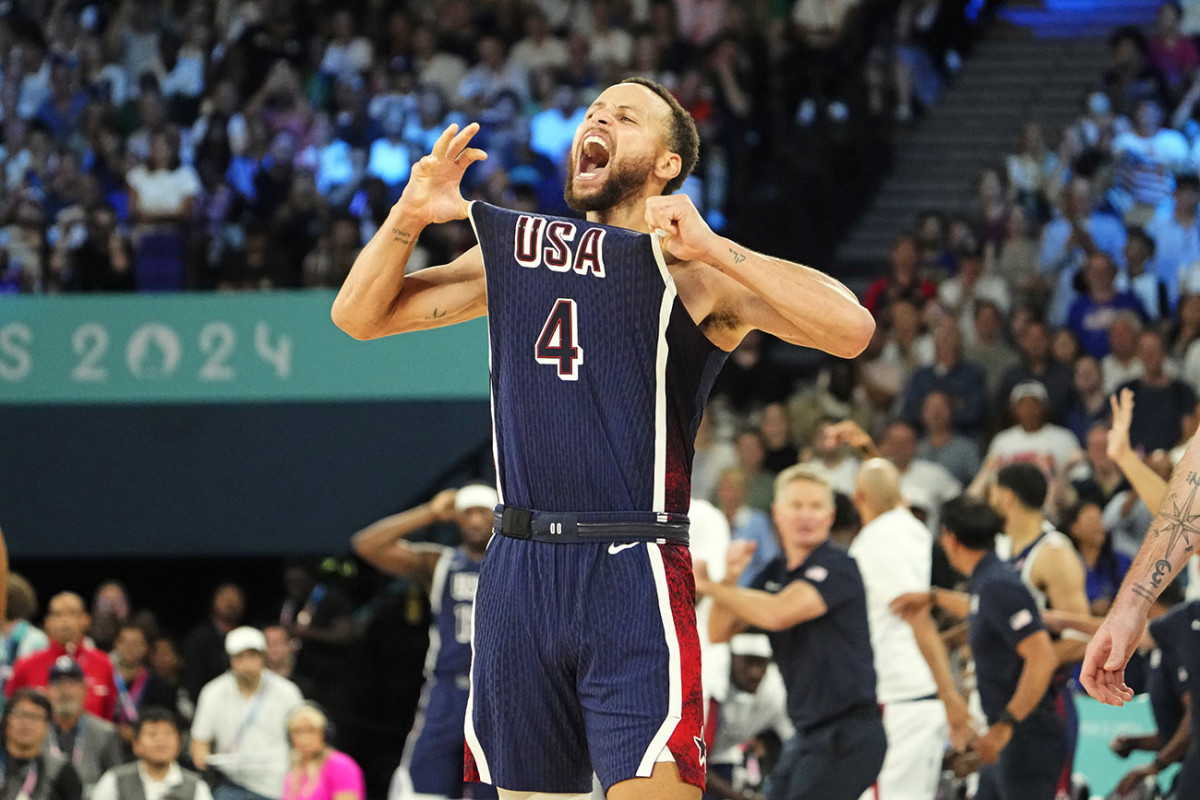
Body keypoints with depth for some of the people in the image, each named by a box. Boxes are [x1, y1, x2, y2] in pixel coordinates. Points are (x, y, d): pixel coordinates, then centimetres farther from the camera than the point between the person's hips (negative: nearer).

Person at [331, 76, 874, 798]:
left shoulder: (694, 271, -2)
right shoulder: (512, 252, 14)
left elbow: (851, 330, -15)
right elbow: (358, 316, 16)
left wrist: (714, 249, -22)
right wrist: (408, 217, -2)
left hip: (634, 576, -5)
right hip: (517, 573, 5)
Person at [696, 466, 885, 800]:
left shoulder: (838, 568, -12)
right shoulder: (774, 574, 13)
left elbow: (777, 614, -26)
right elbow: (720, 632, 8)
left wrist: (710, 587, -15)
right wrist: (729, 580, -11)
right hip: (808, 733, 9)